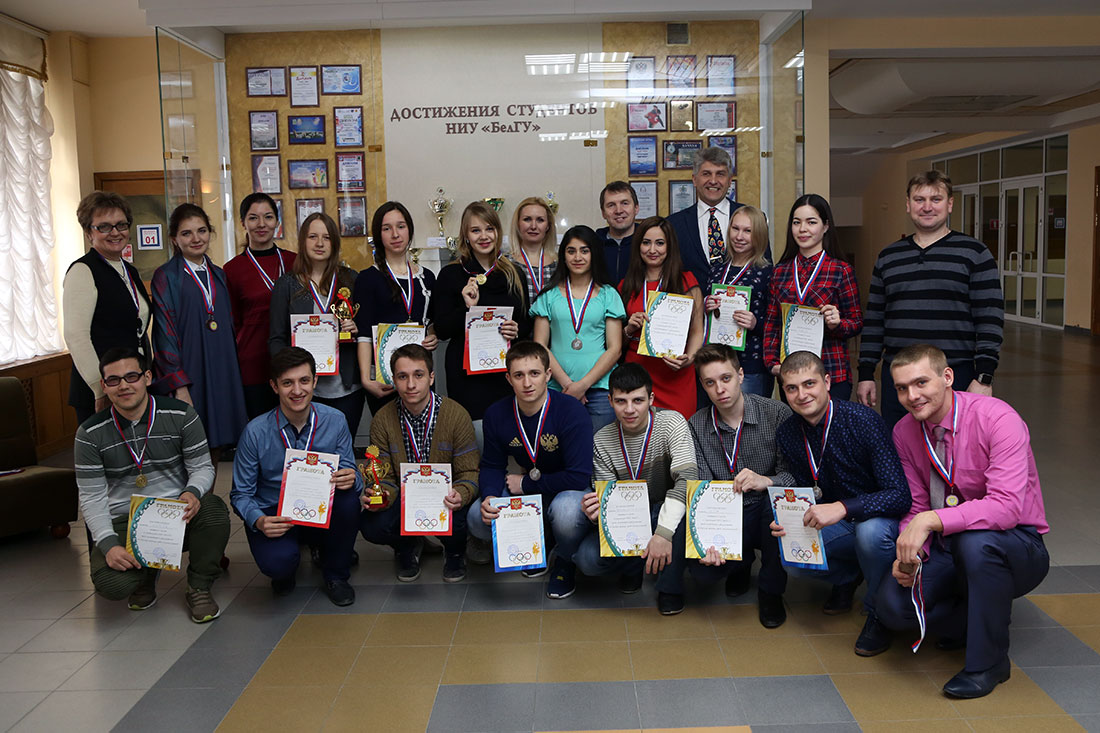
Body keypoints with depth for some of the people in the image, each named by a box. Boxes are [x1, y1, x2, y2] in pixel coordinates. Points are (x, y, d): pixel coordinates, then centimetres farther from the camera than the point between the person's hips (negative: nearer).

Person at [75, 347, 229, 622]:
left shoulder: (181, 415, -4)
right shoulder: (90, 434, -2)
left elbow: (202, 467, 0)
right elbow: (91, 497, -3)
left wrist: (193, 493, -25)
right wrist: (108, 544, -17)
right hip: (124, 523, 0)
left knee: (213, 508, -34)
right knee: (111, 583, -27)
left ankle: (199, 588, -7)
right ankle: (146, 573, 14)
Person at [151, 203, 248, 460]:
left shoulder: (218, 275, 14)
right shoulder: (166, 276, -3)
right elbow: (165, 333, -8)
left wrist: (234, 373, 10)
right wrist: (178, 386, -15)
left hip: (222, 375, 5)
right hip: (187, 375, -5)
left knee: (216, 447, 7)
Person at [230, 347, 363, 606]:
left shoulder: (334, 421, -7)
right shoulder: (256, 432, -11)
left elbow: (349, 476, -3)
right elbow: (241, 494, -5)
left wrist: (352, 480, -29)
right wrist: (259, 521, -26)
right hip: (274, 515, -2)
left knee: (347, 496, -30)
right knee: (278, 561, -33)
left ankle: (336, 575, -2)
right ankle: (284, 571, 11)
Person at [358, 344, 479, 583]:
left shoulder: (456, 415, -11)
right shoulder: (383, 420, -5)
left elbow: (469, 472, -9)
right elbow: (385, 476, -2)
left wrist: (460, 494, -33)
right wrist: (380, 496, -26)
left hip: (444, 500, -2)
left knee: (455, 524, -35)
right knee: (371, 525, -28)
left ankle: (454, 552, 7)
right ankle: (408, 547, 12)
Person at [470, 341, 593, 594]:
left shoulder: (571, 411, -25)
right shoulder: (496, 414, -9)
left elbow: (579, 477, -28)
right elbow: (492, 466, 1)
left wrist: (525, 483, -19)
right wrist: (490, 496, -22)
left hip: (567, 491, -4)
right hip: (527, 491, 5)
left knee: (565, 512, -38)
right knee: (477, 519, -17)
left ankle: (564, 561, 0)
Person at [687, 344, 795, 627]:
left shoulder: (777, 413, -11)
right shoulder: (697, 426, -3)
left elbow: (795, 474, -14)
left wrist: (766, 481, -37)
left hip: (768, 512, -1)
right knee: (701, 568, -25)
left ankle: (771, 589, -9)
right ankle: (742, 562, 16)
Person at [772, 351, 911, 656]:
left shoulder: (863, 421, -25)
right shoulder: (787, 434, -7)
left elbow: (900, 495, -30)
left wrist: (843, 508, -45)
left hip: (879, 516, -5)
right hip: (835, 521, 5)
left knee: (871, 531, -38)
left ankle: (878, 613, -8)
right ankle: (848, 575, 15)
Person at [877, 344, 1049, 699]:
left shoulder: (997, 418, -21)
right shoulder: (904, 432, -4)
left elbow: (1007, 506, -32)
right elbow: (916, 508, 1)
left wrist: (931, 520, -41)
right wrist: (911, 553, -19)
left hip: (1017, 547, -4)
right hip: (950, 550, 4)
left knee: (976, 540, -39)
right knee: (893, 603, -22)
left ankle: (988, 660, -15)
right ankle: (973, 620, 11)